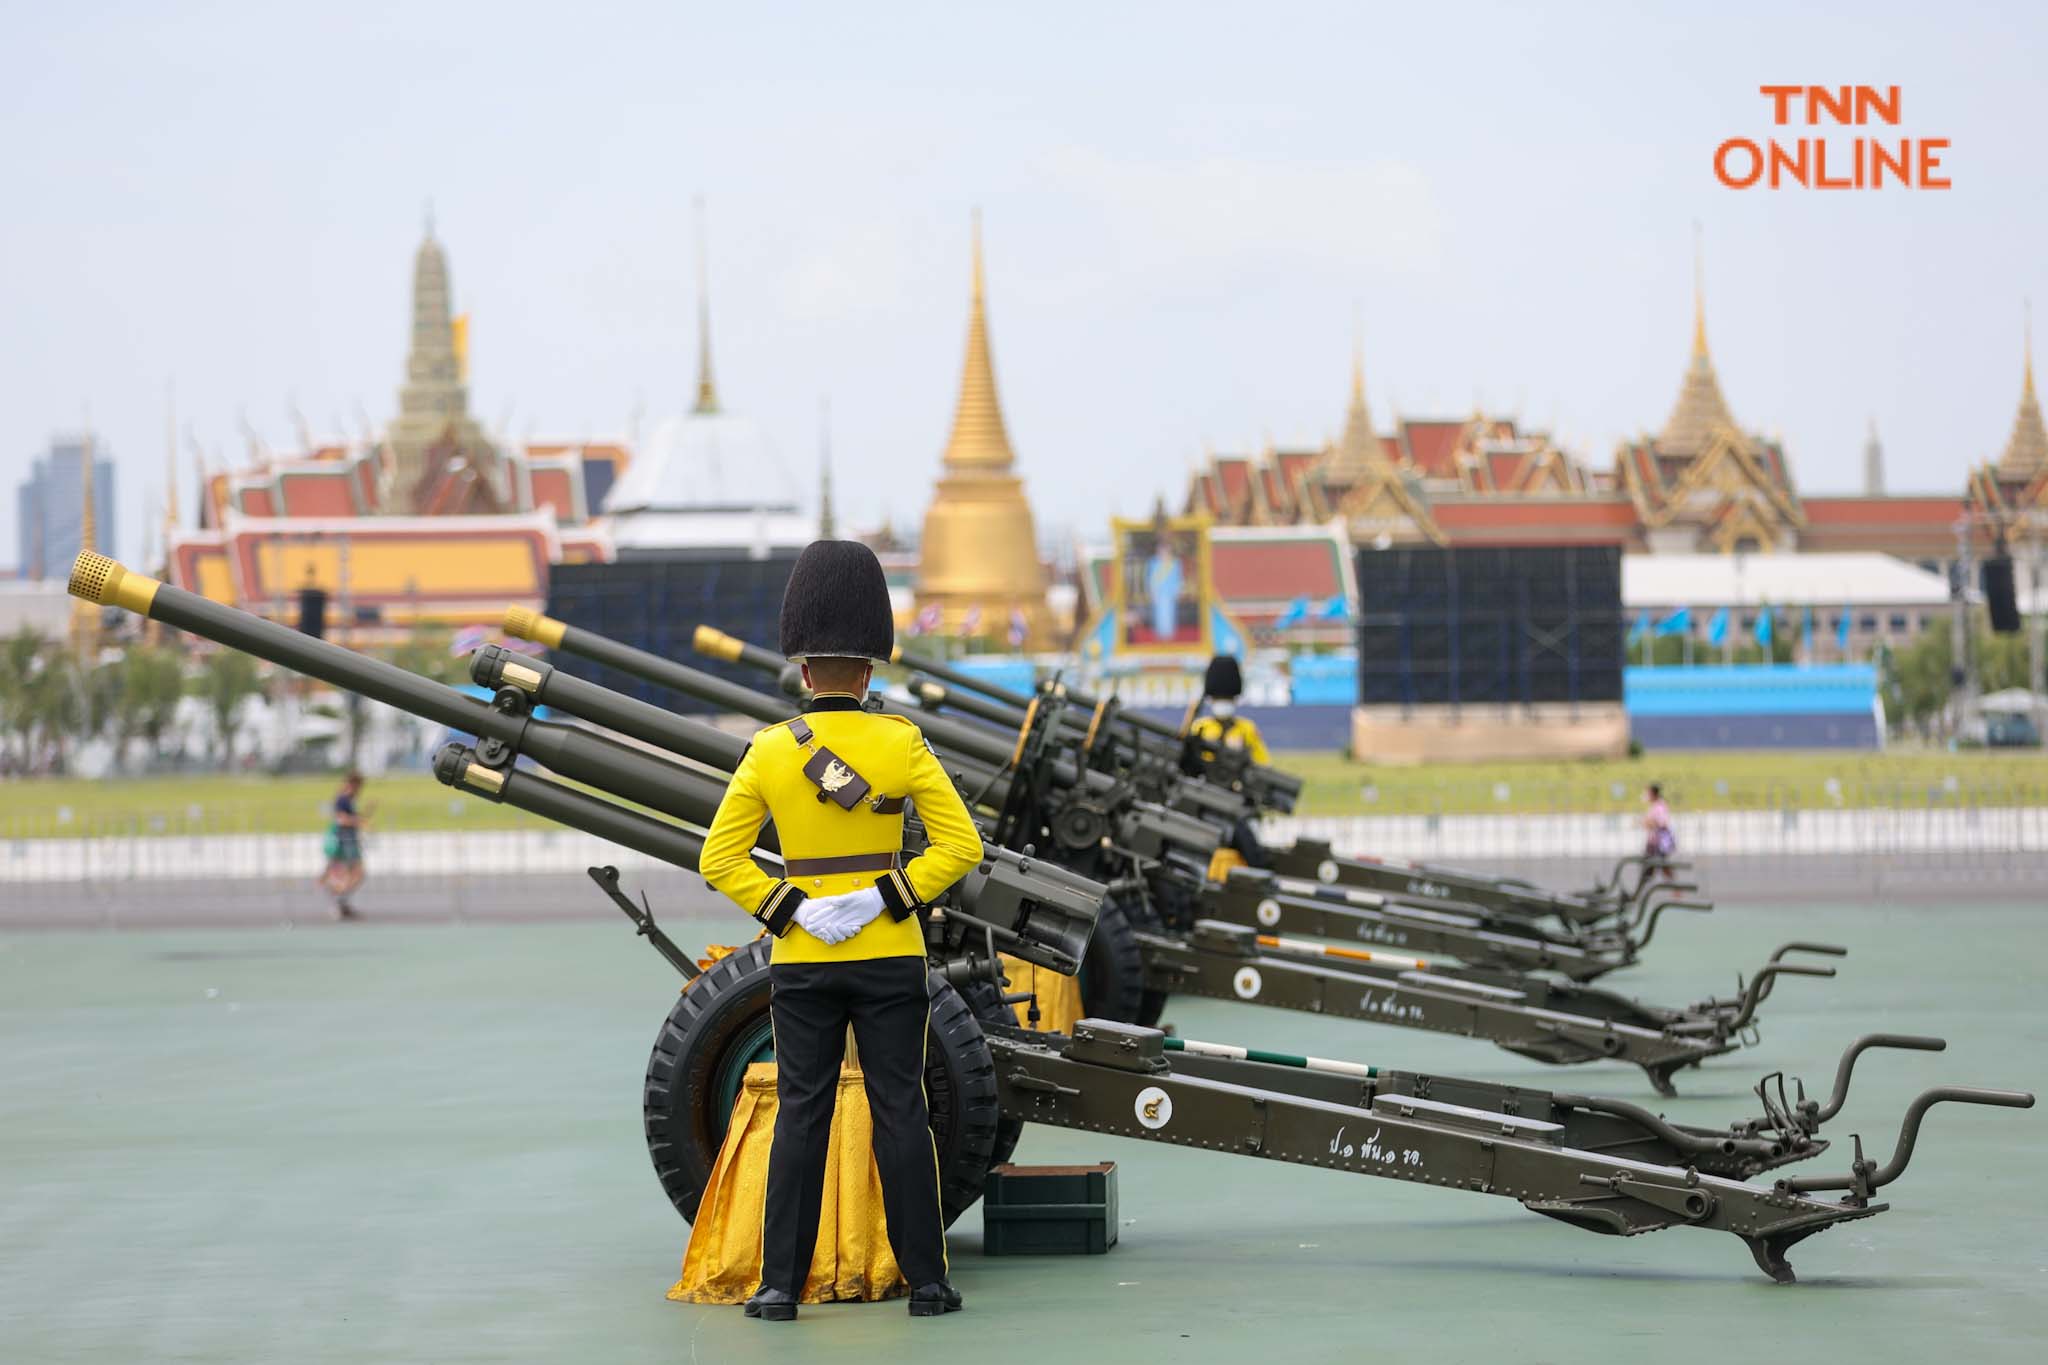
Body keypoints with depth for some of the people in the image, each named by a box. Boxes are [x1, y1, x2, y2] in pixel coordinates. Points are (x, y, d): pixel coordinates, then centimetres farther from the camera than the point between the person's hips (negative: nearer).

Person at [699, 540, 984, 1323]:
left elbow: (719, 860, -4)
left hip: (800, 963, 1)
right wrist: (889, 899, -10)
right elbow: (961, 845, -10)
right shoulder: (901, 743, -6)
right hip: (890, 959, -1)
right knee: (900, 1114, 3)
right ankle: (926, 1281, 5)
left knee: (801, 1117, 4)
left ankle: (781, 1285, 2)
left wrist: (788, 912, -7)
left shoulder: (770, 751, -2)